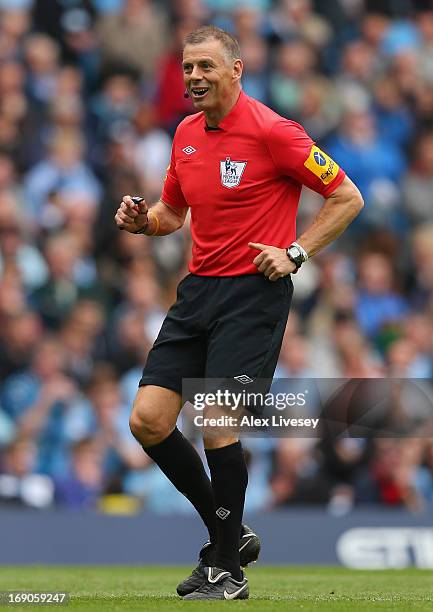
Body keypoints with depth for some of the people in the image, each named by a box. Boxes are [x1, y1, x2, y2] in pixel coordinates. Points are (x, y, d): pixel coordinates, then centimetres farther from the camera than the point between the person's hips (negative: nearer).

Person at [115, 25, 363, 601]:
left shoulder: (272, 132, -11)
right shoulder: (186, 134, 11)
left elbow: (347, 197, -7)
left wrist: (295, 253, -14)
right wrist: (143, 220, 2)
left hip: (253, 293, -7)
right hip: (198, 290, 7)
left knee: (217, 426, -13)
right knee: (148, 420, -1)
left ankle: (228, 572, 1)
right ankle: (229, 532, 16)